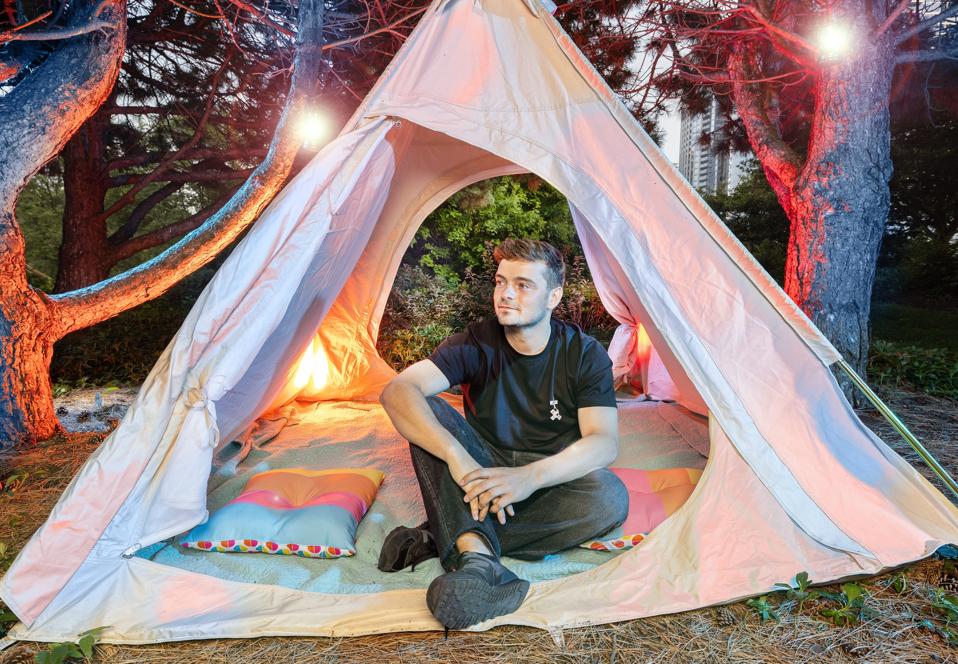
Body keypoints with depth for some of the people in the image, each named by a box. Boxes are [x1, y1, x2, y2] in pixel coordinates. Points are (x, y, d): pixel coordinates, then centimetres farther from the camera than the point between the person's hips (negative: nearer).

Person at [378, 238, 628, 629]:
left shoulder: (585, 354, -12)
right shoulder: (476, 344, -13)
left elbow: (604, 441, -23)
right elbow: (397, 391, -29)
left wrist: (532, 475, -42)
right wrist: (458, 457, -45)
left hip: (551, 482, 0)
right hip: (483, 470, 0)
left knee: (611, 497, -33)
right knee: (425, 412, -26)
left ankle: (442, 538, -28)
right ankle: (478, 559, -44)